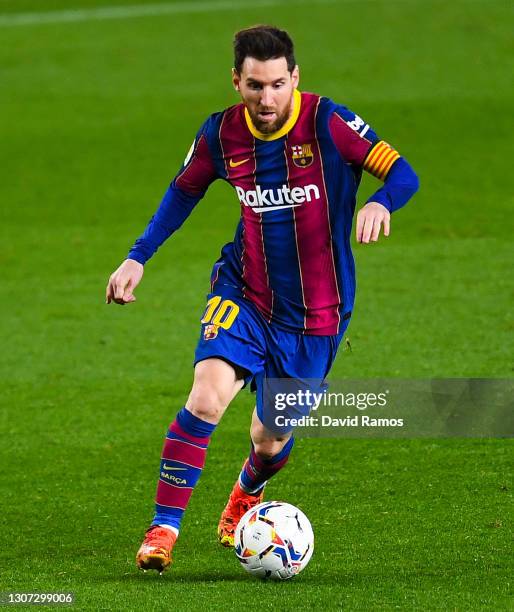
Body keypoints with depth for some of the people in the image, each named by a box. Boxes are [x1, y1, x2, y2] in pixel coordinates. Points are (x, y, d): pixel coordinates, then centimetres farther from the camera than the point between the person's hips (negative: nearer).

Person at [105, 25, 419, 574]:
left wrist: (379, 203, -37)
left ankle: (245, 496, 45)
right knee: (206, 397, -25)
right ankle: (163, 529, -17)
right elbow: (184, 190, 14)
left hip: (316, 313, -1)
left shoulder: (327, 123, -16)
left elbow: (403, 174, -15)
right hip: (243, 295, 1)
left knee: (270, 441, 8)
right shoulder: (220, 134, -5)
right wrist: (137, 258, 9)